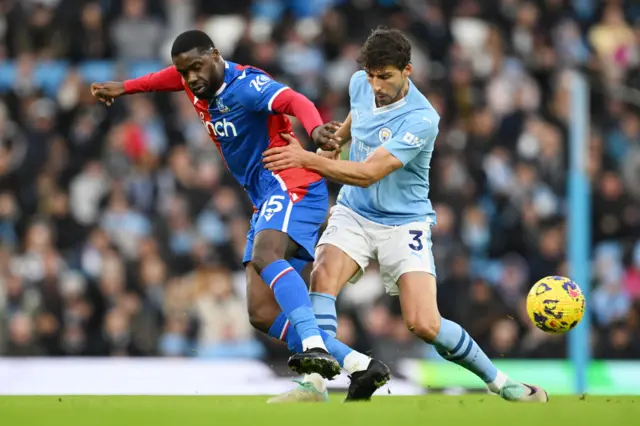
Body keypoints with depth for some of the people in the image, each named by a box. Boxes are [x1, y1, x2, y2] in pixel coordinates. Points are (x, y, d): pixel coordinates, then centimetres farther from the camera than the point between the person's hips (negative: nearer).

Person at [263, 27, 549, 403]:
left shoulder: (421, 120, -25)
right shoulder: (361, 84, -4)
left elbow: (368, 174, -29)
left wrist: (308, 159, -34)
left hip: (404, 223, -5)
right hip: (353, 213, 5)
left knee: (425, 325, -15)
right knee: (324, 276, -27)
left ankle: (499, 382, 7)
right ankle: (314, 382, -25)